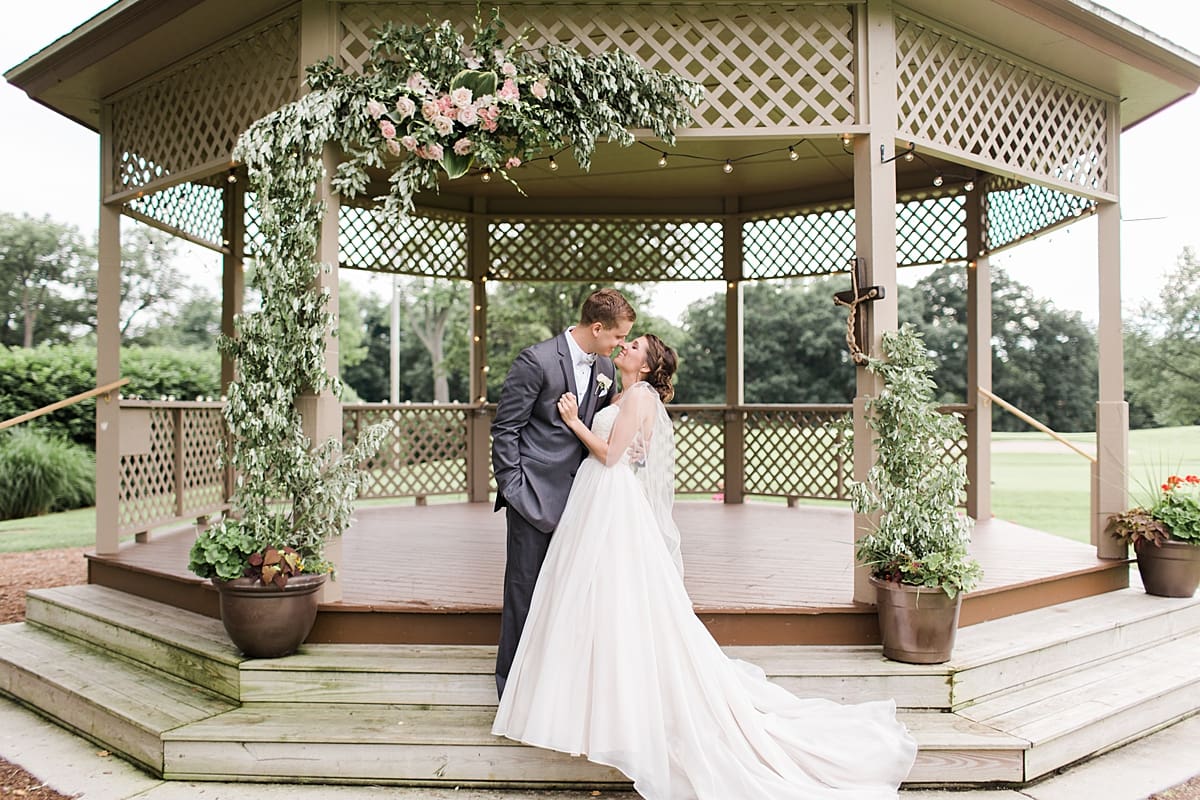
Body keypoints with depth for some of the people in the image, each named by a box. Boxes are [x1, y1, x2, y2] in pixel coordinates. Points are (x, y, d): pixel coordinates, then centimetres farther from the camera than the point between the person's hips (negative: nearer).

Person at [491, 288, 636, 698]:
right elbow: (505, 428, -11)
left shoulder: (604, 367, 7)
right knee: (525, 588, 2)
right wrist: (512, 487, -13)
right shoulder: (536, 360, -14)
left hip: (577, 492, 6)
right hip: (535, 494, -6)